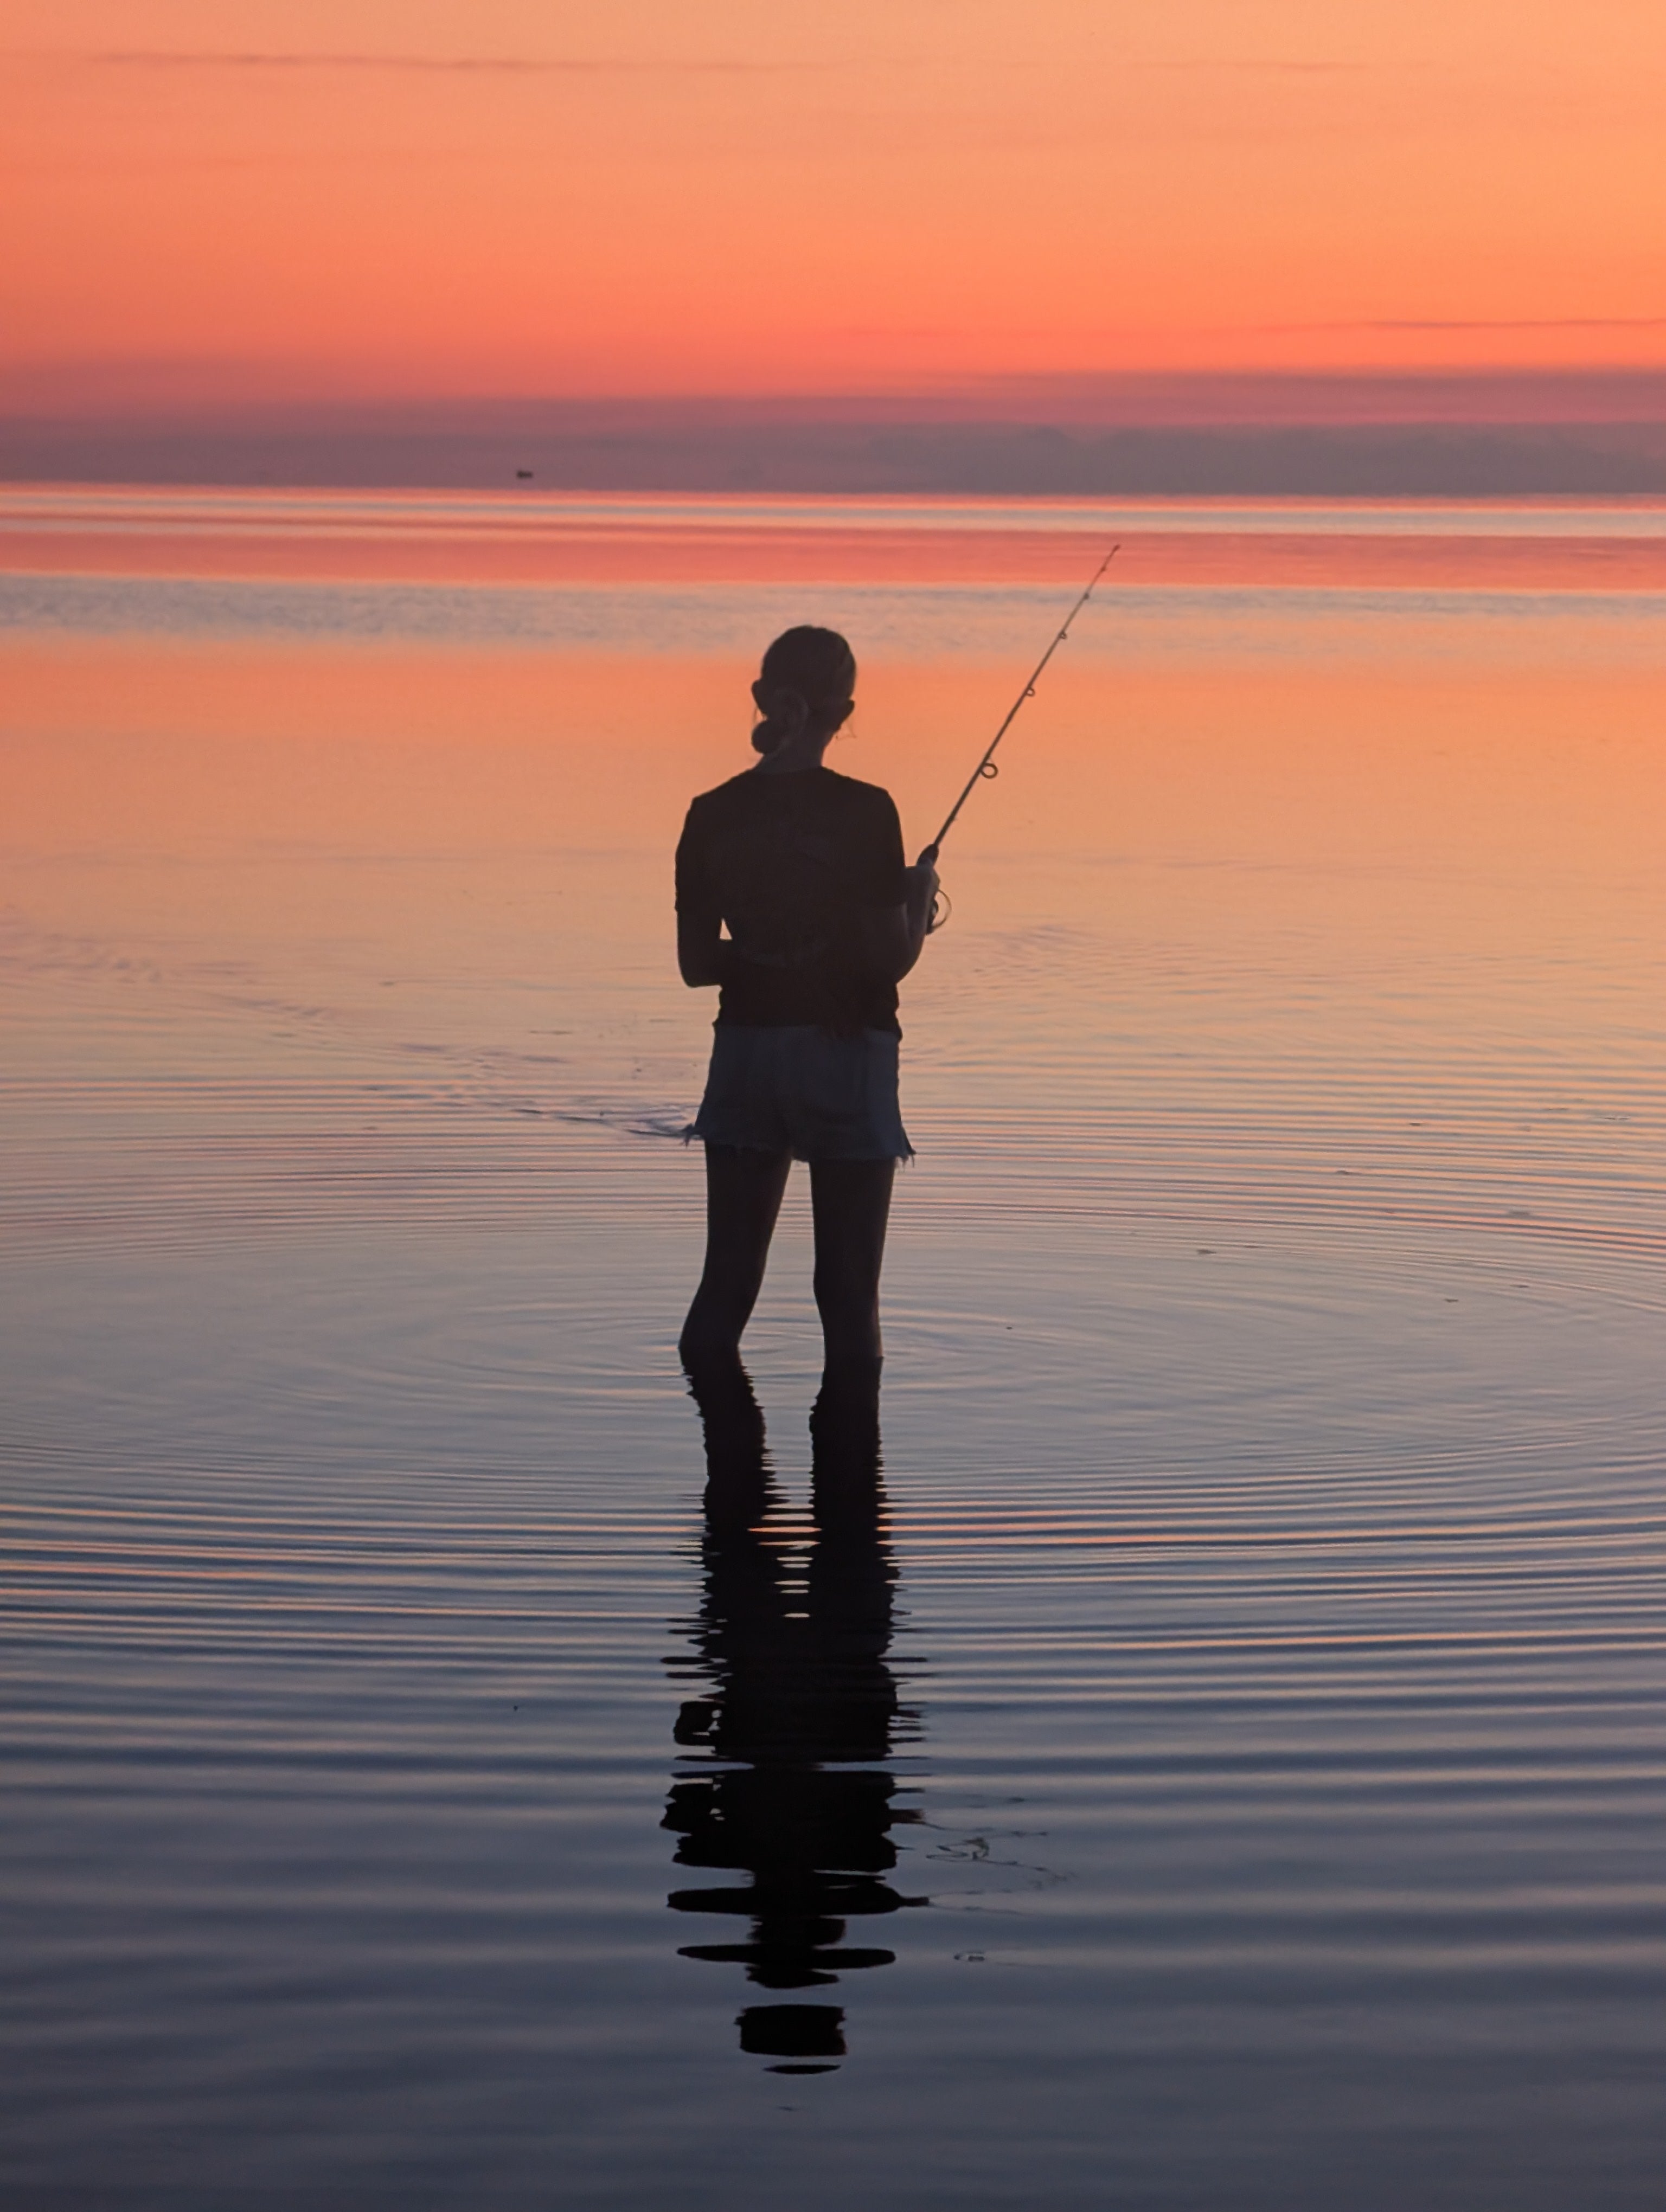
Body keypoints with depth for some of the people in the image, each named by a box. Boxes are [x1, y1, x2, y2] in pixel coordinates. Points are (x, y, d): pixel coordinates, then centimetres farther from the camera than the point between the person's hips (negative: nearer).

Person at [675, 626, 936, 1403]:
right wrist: (920, 898, 6)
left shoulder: (713, 816, -1)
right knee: (848, 1288, 5)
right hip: (846, 1055, -3)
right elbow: (889, 959, -12)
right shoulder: (863, 813, -12)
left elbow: (696, 964, 4)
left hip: (745, 1054, 3)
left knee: (727, 1280, 11)